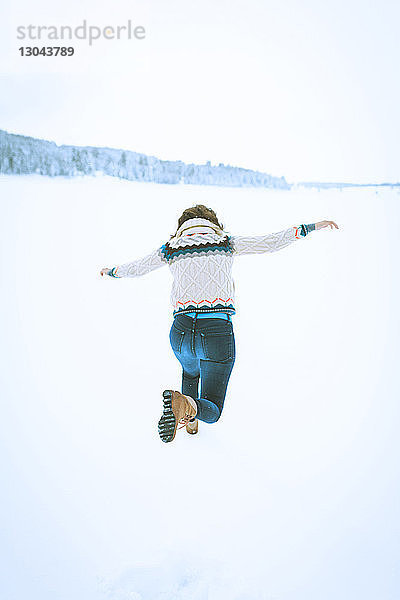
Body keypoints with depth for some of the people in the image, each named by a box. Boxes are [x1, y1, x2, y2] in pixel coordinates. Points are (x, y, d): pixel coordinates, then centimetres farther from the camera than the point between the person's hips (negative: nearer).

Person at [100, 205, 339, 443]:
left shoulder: (171, 248, 9)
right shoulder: (227, 243, 5)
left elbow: (136, 268, 24)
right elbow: (271, 242, 3)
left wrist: (112, 272, 44)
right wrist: (312, 227, 11)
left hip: (181, 332, 3)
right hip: (218, 334, -2)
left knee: (190, 371, 40)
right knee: (211, 412, 10)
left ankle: (189, 418, 22)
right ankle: (187, 406, -23)